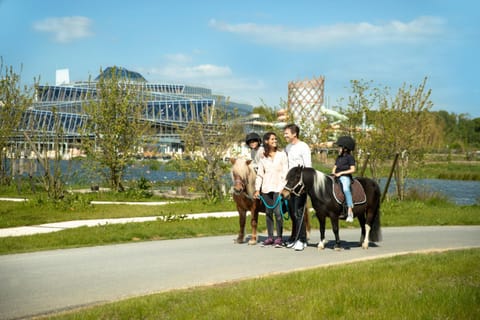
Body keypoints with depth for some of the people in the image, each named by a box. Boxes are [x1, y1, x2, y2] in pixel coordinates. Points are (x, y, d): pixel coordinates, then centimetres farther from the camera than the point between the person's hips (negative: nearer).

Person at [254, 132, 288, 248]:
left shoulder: (282, 154, 2)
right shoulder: (263, 157, 10)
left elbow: (285, 172, -2)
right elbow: (260, 174, 11)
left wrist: (283, 187, -10)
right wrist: (257, 189, 5)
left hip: (278, 187, -3)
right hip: (266, 188, 4)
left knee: (277, 212, -10)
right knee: (268, 212, 7)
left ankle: (279, 237, -4)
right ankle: (270, 237, 15)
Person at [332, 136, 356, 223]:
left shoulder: (349, 157, 0)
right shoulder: (338, 158, 23)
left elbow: (352, 170, -8)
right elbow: (335, 167, 25)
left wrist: (341, 173, -12)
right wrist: (333, 173, 2)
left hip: (345, 177, -8)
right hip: (337, 177, 8)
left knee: (346, 189, -36)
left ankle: (350, 211, -40)